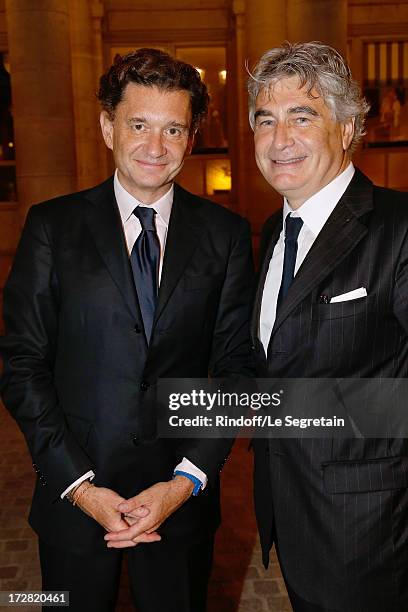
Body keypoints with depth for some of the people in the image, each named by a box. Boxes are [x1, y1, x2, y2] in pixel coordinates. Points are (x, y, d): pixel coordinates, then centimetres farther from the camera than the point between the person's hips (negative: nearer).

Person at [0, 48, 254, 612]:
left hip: (184, 496, 1)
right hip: (73, 497, 0)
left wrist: (186, 480, -11)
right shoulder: (51, 226, -4)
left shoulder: (226, 233, -2)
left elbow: (235, 367, -3)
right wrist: (77, 482, -11)